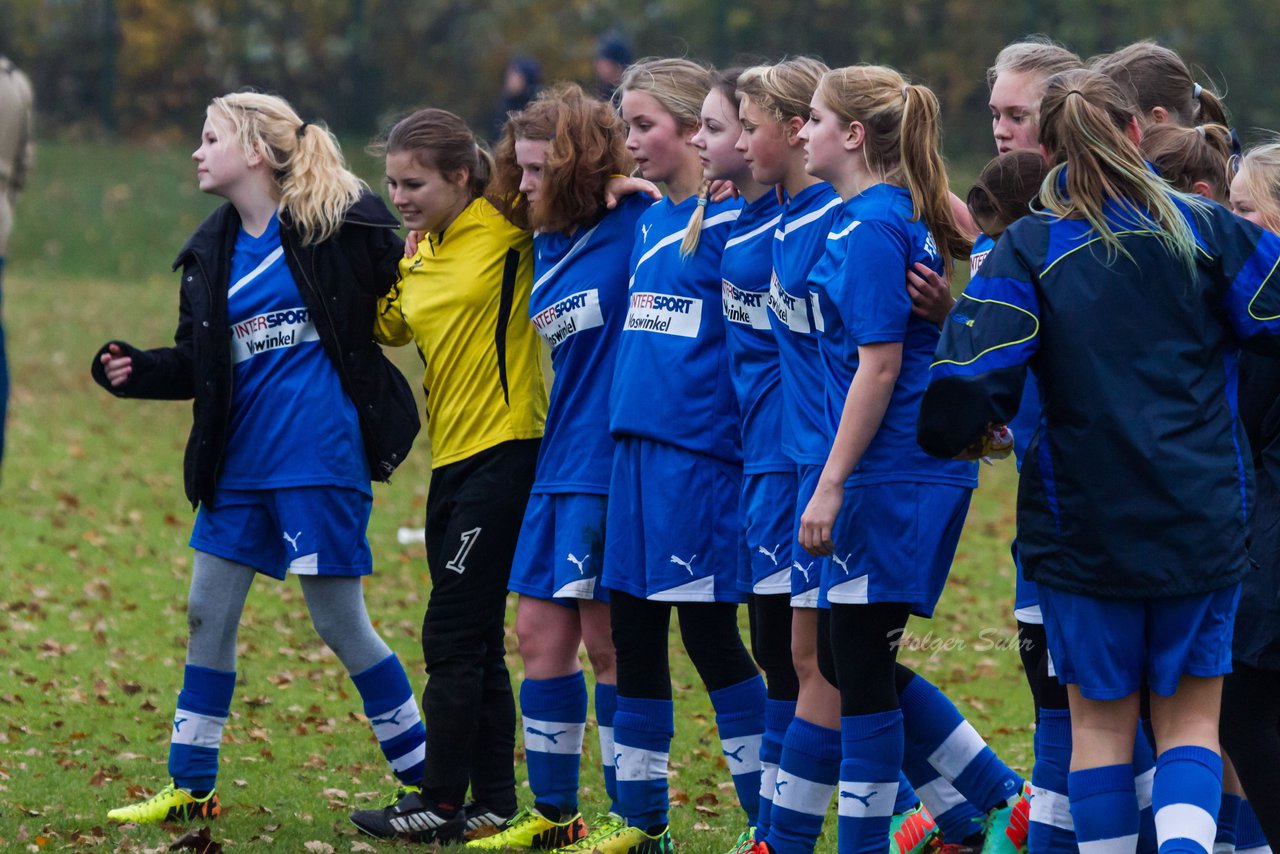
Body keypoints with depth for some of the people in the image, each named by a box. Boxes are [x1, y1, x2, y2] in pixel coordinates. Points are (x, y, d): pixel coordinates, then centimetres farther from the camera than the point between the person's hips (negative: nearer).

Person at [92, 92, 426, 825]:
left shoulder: (345, 222, -7)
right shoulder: (214, 250, 11)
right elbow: (196, 366, 12)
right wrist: (134, 370, -3)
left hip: (323, 460, -7)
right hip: (241, 462, 7)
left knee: (340, 620, -3)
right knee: (208, 615, 8)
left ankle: (428, 779, 11)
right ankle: (191, 788, 18)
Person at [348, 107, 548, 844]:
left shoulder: (506, 230, -9)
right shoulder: (420, 256, 13)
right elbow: (384, 325, 23)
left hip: (506, 449, -8)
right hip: (453, 456, 8)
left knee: (453, 637, -4)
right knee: (476, 642, 12)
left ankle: (439, 803, 4)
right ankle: (493, 804, 18)